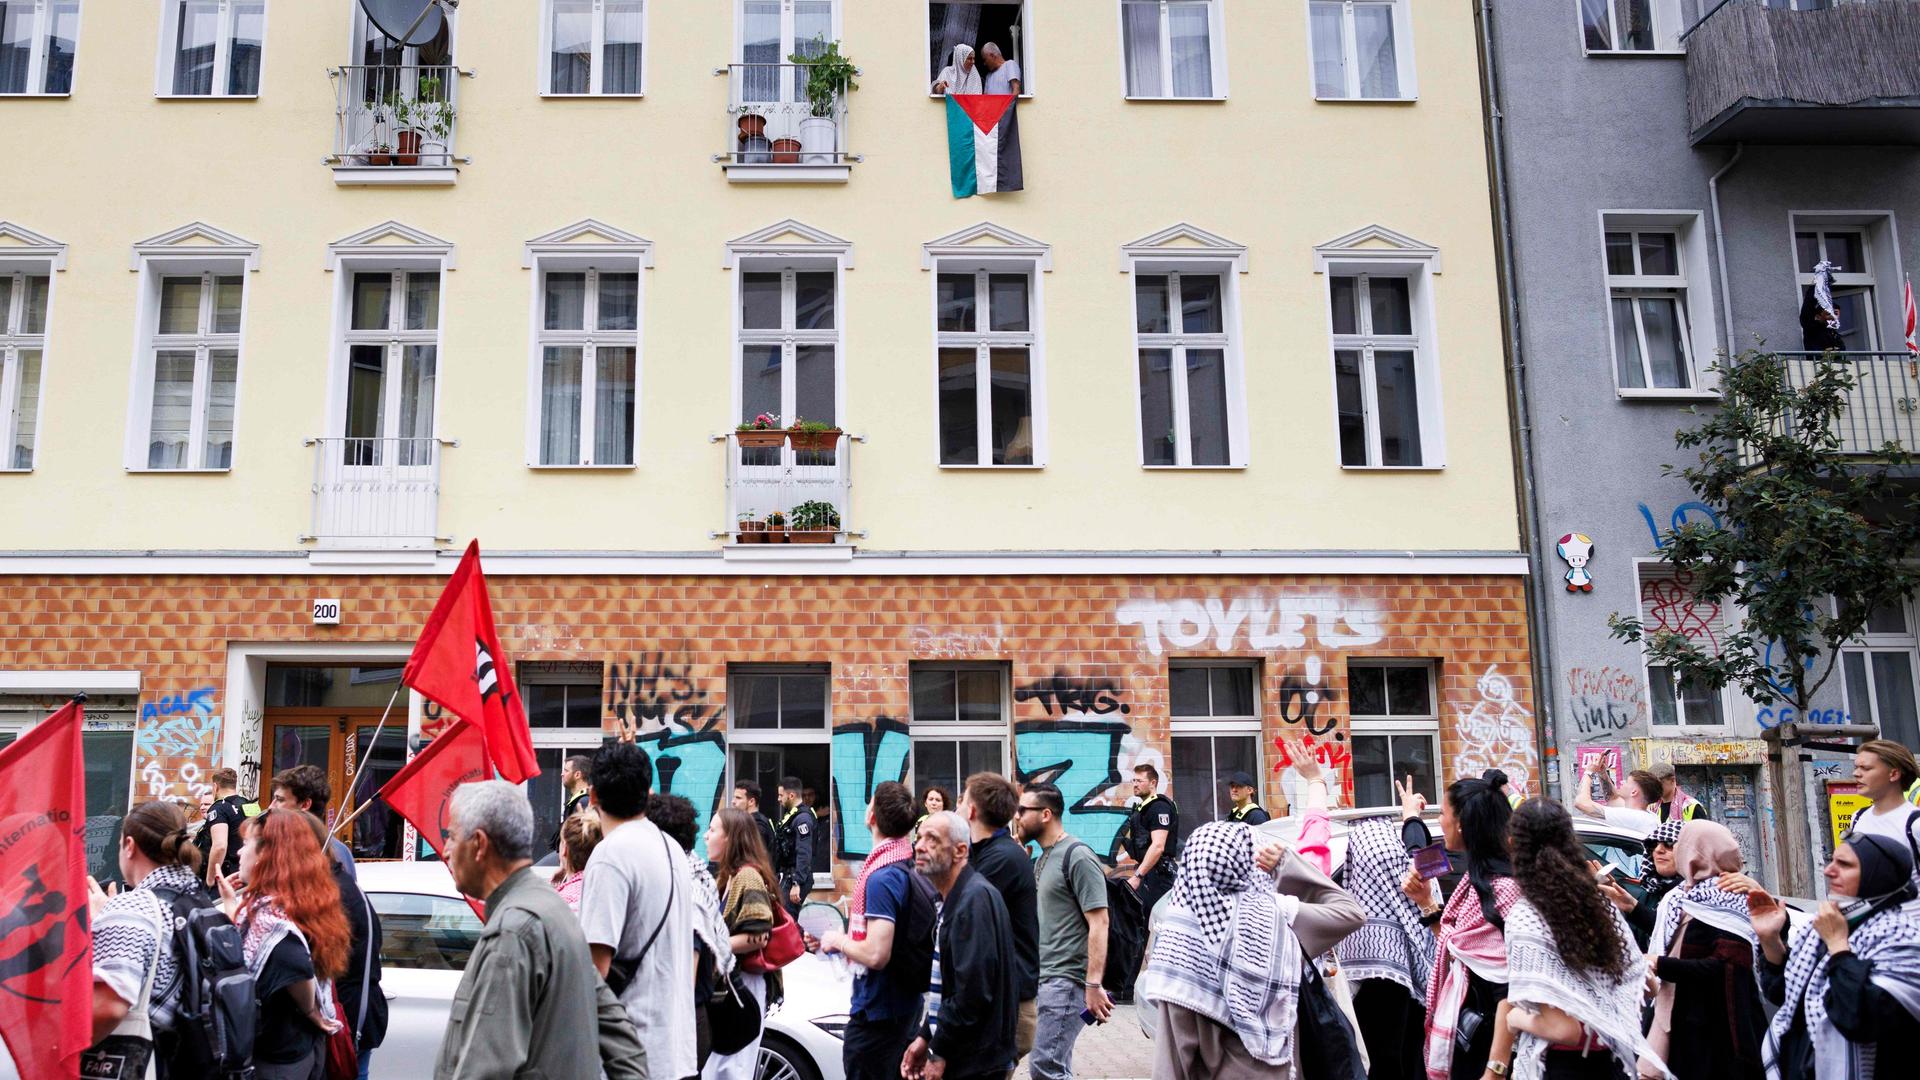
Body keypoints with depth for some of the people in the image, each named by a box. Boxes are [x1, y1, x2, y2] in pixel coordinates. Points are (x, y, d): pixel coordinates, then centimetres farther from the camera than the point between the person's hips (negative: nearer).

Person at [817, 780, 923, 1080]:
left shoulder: (881, 877, -24)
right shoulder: (910, 867, 5)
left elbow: (876, 954, -28)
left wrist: (839, 941, -12)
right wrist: (860, 909, 14)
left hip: (877, 1011, -9)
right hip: (907, 1003, 9)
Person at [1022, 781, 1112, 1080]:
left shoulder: (1077, 856, -11)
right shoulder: (1044, 857, 14)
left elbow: (1099, 923, -16)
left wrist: (1094, 985, -22)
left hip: (1067, 980, -9)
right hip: (1045, 978, 9)